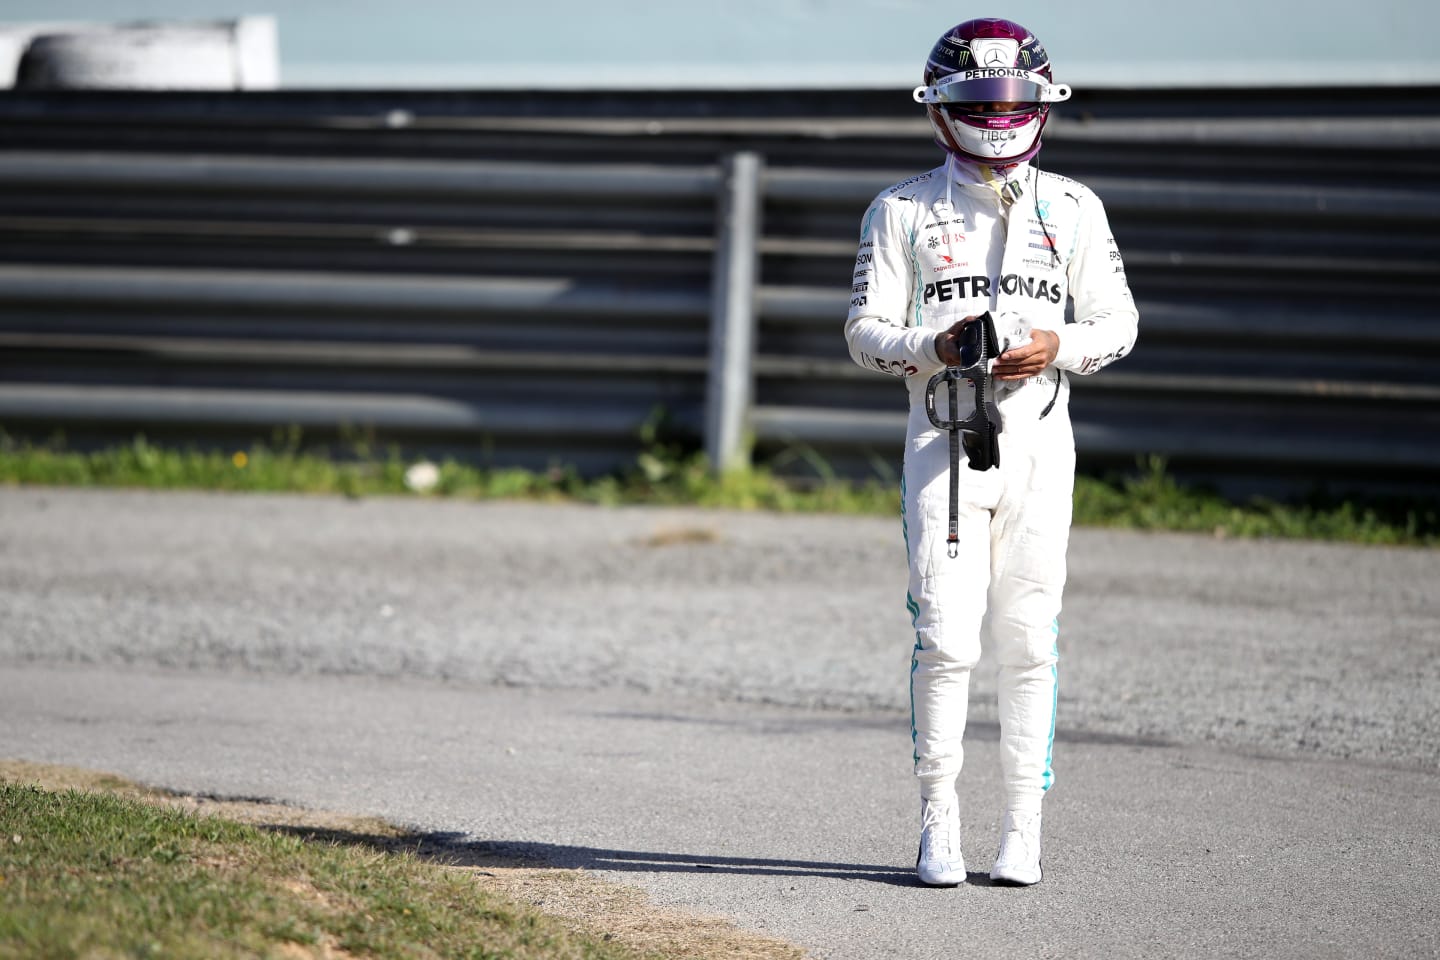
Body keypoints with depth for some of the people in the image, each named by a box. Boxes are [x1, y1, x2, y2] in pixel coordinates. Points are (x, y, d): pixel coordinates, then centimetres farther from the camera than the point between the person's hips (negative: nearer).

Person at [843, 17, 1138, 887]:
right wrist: (936, 347, -17)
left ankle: (1024, 830, 7)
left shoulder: (1071, 209, 9)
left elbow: (1117, 323, 9)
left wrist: (1054, 347, -11)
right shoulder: (904, 212, 6)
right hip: (942, 439, -1)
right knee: (946, 639, -8)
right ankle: (940, 823, 2)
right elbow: (866, 331, 3)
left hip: (1038, 436, 1)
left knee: (1028, 643, 1)